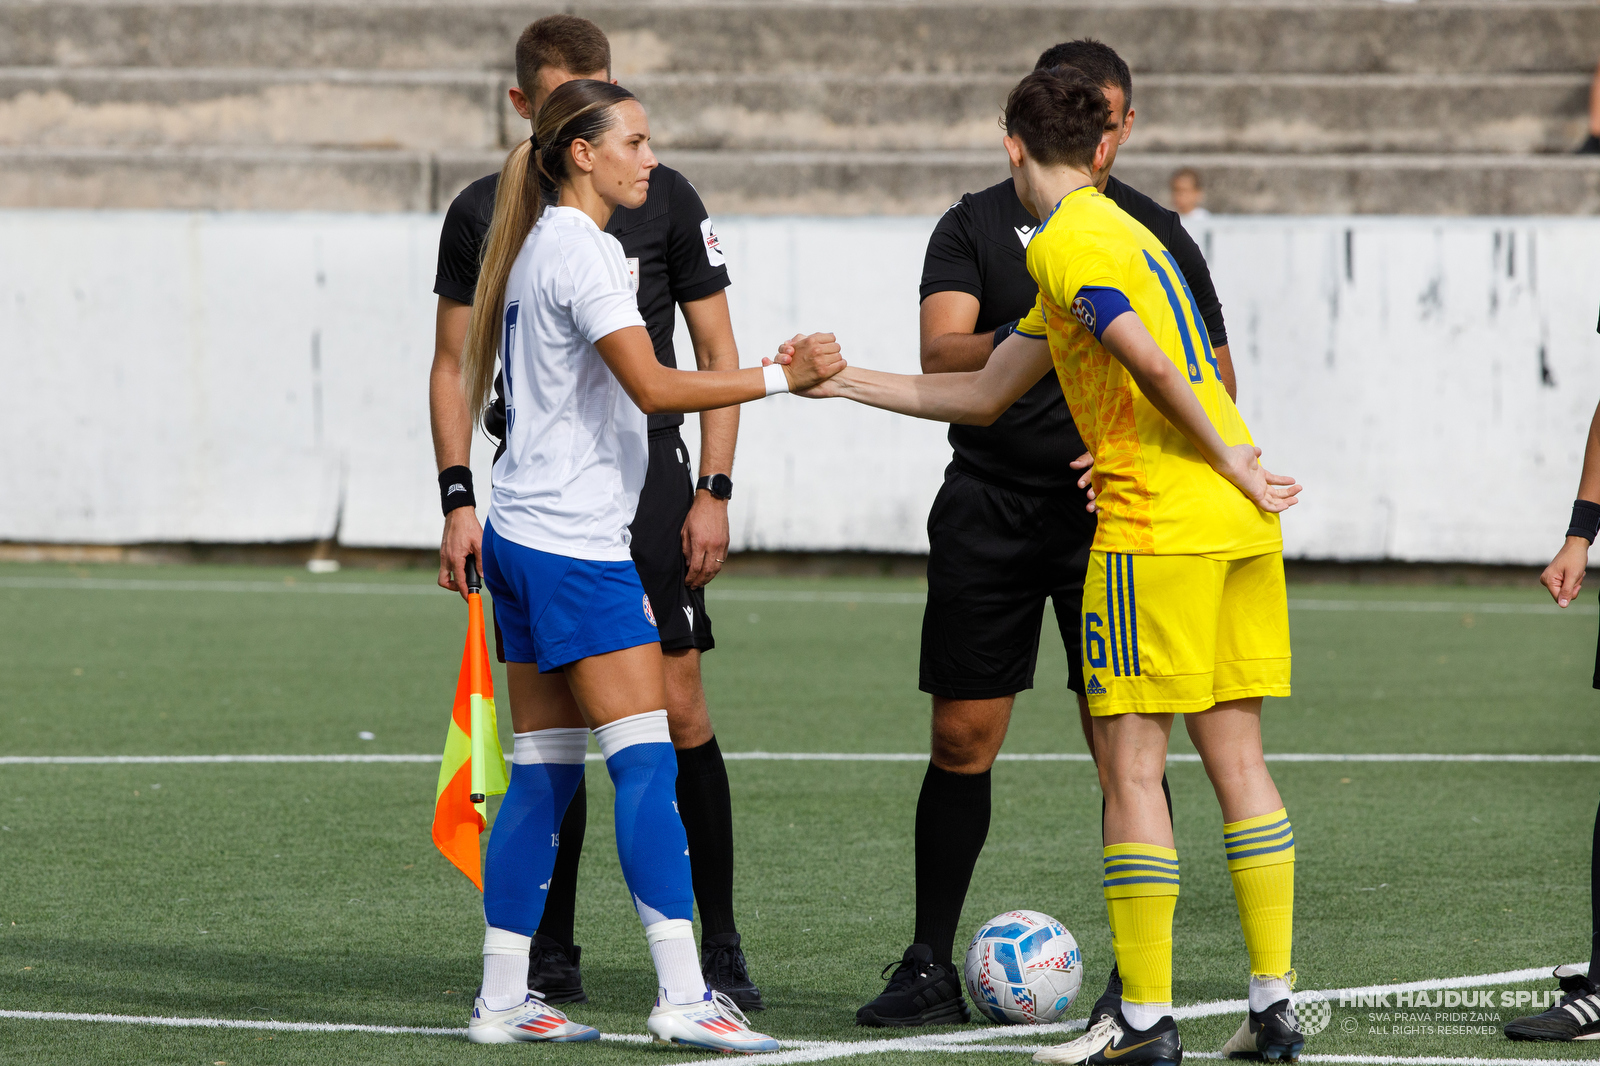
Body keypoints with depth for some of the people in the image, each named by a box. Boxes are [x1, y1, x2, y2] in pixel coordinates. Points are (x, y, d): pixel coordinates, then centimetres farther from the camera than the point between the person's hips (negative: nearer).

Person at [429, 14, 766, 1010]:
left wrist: (714, 492, -3)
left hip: (647, 475, -2)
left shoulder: (662, 198, 2)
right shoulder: (483, 214, 6)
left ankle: (721, 945, -1)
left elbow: (718, 355, 5)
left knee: (679, 710, -8)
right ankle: (552, 953, 8)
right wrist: (459, 500, 1)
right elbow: (455, 367, 11)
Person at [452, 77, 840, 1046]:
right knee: (647, 759, -11)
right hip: (576, 545, -10)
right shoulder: (578, 250, -13)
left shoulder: (546, 246, 17)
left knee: (544, 772, 9)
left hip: (526, 536, 10)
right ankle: (682, 994, -15)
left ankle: (503, 1000, 9)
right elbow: (653, 386, -24)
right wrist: (782, 377, -24)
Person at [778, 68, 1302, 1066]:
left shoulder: (1067, 243, -6)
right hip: (1237, 529, 9)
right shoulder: (1117, 231, 22)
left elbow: (1147, 359, -24)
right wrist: (848, 381, 28)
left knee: (1131, 765, -4)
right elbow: (983, 395, 27)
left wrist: (1230, 463, -16)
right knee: (1237, 757, 8)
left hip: (1157, 525, -8)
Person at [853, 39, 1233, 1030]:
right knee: (962, 739, 2)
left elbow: (1216, 383, 8)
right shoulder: (977, 225, 6)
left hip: (1112, 510, 0)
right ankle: (931, 968, 11)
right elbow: (941, 354, -10)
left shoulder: (1156, 233, 7)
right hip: (989, 502, 1)